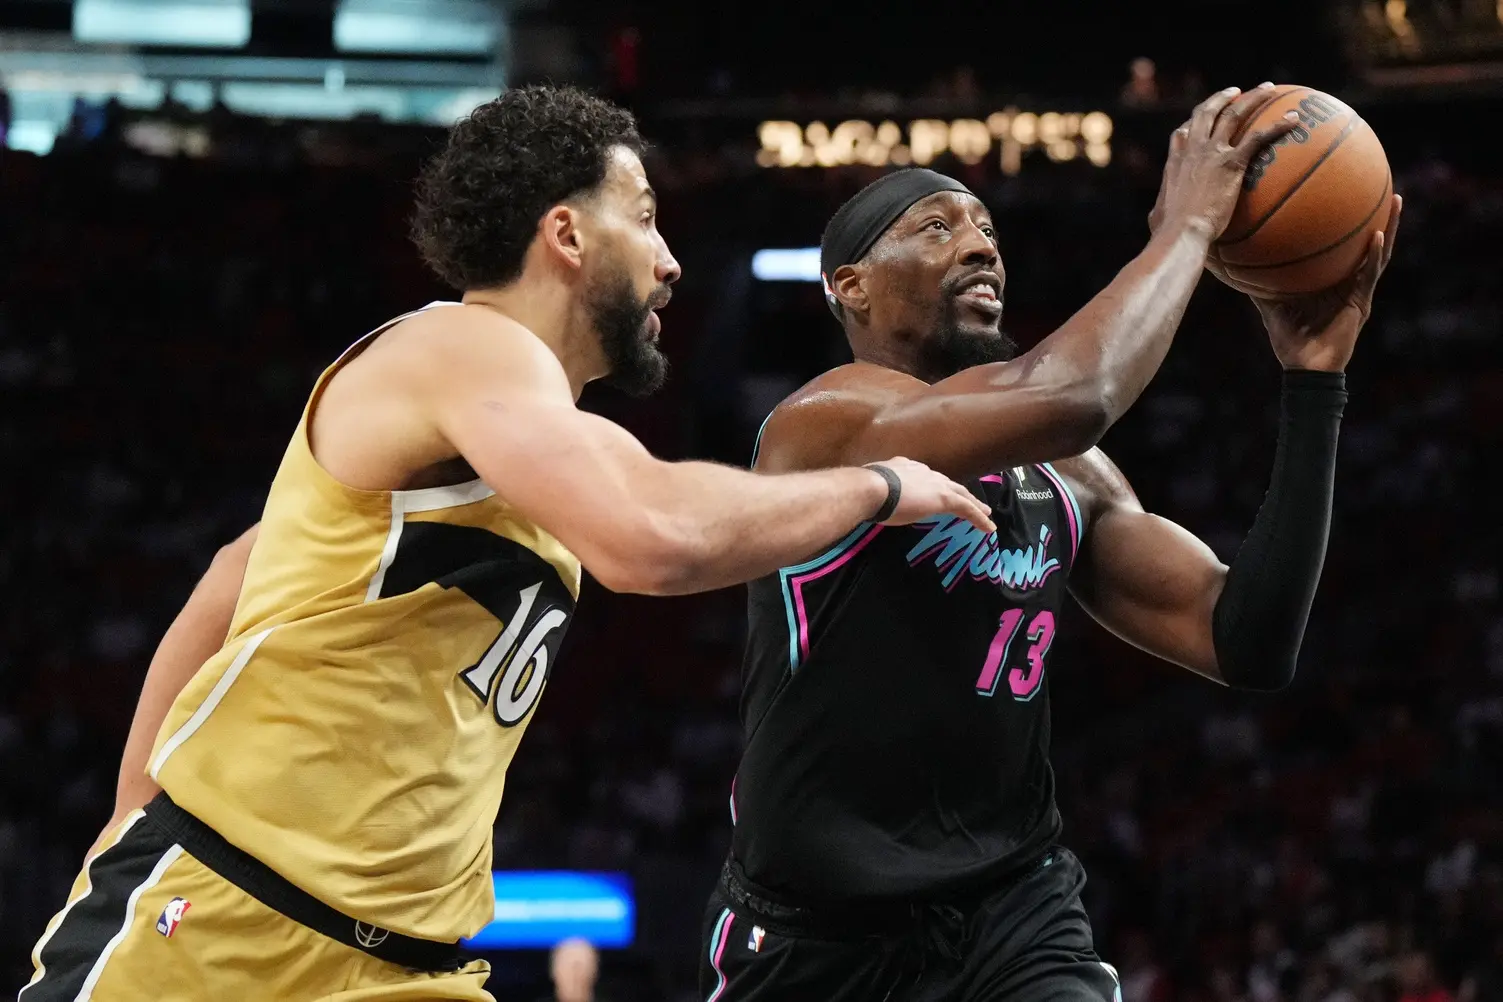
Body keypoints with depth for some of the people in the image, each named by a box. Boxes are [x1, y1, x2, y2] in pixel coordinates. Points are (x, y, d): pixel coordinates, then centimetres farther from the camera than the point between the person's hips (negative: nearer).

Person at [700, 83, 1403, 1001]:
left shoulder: (1068, 479, 9)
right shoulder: (828, 421, -14)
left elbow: (1247, 648, 2)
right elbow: (1068, 398, -31)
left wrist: (1314, 382, -1)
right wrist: (1188, 225, -17)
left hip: (1014, 916, 5)